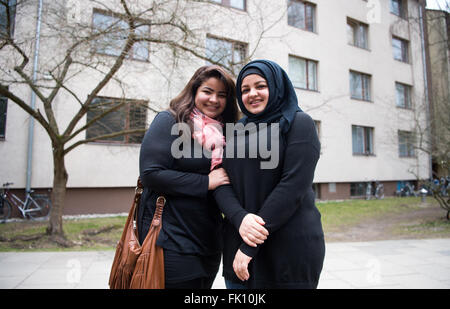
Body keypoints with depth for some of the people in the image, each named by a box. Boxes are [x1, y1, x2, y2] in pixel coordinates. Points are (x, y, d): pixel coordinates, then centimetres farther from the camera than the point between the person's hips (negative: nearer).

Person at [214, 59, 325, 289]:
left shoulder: (299, 123, -4)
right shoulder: (236, 132, 12)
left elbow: (293, 185, -15)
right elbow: (221, 185, 3)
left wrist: (250, 247, -16)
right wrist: (240, 218, -19)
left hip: (290, 248, -4)